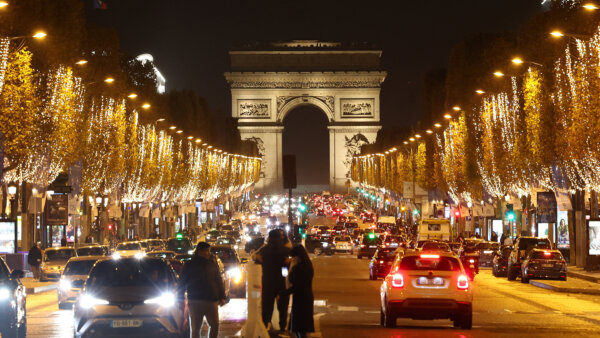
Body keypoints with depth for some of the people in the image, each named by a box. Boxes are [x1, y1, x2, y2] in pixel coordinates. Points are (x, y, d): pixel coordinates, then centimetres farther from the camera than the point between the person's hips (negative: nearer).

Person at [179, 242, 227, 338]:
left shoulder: (213, 263, 10)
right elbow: (182, 283, 6)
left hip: (211, 301, 2)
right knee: (195, 328, 2)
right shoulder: (190, 265, 4)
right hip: (195, 301, -2)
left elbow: (219, 281, 11)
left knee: (215, 325, -1)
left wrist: (222, 297, 2)